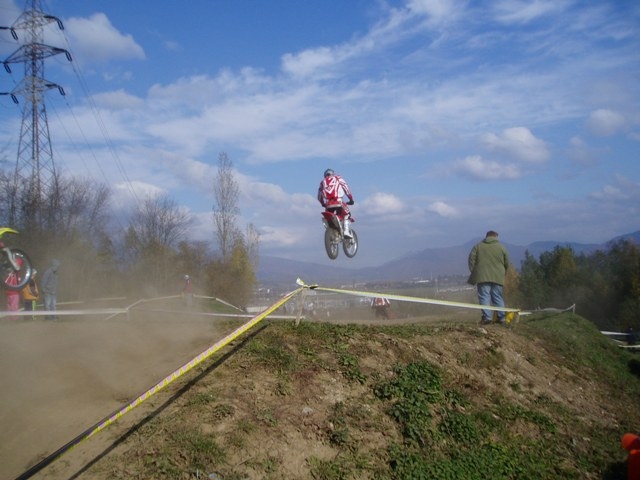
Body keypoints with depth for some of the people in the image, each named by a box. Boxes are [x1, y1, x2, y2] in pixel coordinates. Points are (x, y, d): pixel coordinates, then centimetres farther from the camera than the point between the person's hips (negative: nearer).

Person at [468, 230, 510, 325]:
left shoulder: (478, 246, 8)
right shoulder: (501, 247, 8)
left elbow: (471, 259, 3)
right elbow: (506, 263, 10)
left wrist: (473, 272, 10)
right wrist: (503, 274, 23)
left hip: (482, 277, -1)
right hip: (497, 277, 2)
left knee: (484, 297, -4)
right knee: (498, 297, 8)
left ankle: (487, 317, -15)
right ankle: (502, 318, 8)